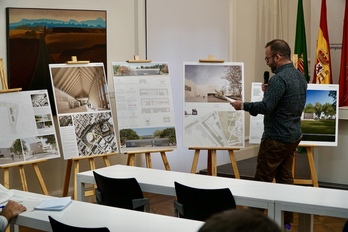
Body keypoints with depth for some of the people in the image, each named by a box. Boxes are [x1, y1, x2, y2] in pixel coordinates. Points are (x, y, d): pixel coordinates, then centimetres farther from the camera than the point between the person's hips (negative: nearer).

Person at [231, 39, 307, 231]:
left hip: (276, 138, -9)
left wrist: (243, 106, -12)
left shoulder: (279, 78, -20)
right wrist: (270, 92, 11)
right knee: (285, 178, 12)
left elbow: (265, 107, -25)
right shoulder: (300, 76, 10)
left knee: (263, 180, -1)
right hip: (293, 136, 9)